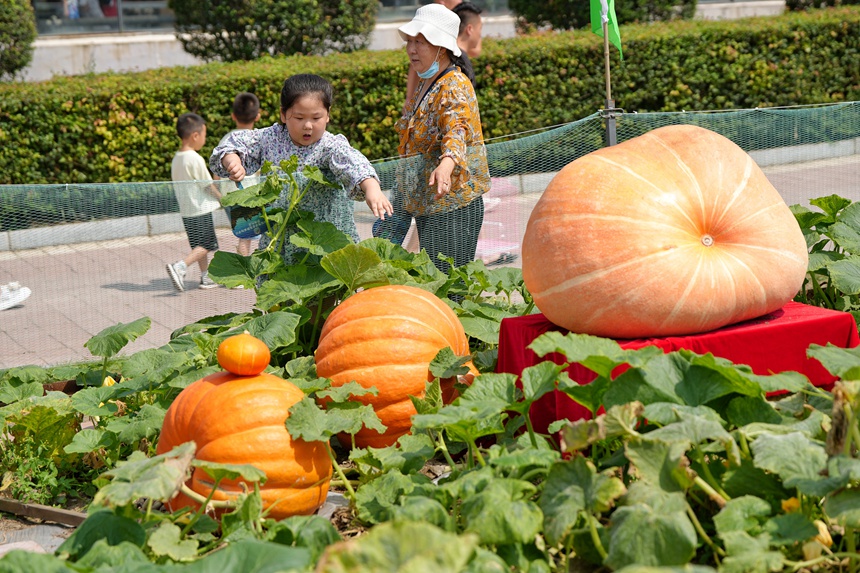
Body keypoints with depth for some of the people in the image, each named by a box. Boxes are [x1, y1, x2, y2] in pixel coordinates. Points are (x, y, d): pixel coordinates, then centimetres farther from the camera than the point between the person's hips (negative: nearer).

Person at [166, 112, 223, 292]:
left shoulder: (176, 158, 7)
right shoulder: (195, 159, -17)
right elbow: (208, 185, -12)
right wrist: (222, 198, 4)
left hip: (185, 210, 8)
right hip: (201, 210, -8)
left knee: (199, 245, 16)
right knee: (205, 245, -4)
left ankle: (206, 277, 22)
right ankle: (179, 267, -18)